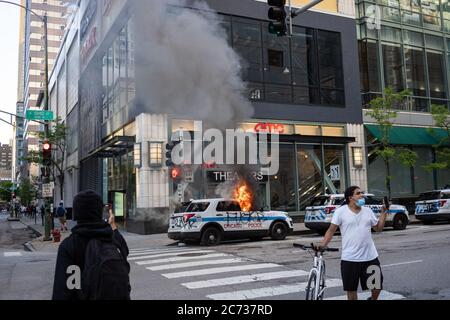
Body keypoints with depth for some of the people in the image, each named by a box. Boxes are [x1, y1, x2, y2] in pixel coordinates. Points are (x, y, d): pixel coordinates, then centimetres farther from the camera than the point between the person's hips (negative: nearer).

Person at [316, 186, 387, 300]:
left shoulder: (368, 211, 7)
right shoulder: (341, 211, -6)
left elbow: (379, 228, 13)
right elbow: (331, 230, -5)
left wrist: (384, 212, 5)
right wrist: (323, 244, -16)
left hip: (370, 257, 3)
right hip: (349, 259, -3)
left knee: (377, 286, 10)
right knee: (351, 289, 9)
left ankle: (373, 299, 41)